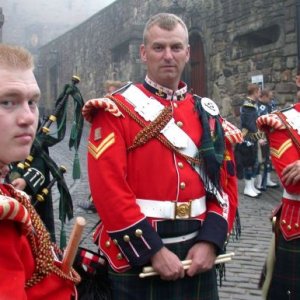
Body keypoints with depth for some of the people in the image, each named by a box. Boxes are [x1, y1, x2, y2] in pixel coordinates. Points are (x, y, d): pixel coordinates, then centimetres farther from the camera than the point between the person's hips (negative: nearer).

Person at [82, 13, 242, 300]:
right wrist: (153, 249, -18)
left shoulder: (207, 113, 6)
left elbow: (226, 182, 5)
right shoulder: (116, 111, -8)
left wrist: (211, 240, -7)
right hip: (137, 257, -4)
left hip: (197, 253, 5)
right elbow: (108, 189, -16)